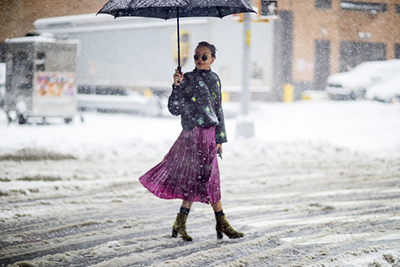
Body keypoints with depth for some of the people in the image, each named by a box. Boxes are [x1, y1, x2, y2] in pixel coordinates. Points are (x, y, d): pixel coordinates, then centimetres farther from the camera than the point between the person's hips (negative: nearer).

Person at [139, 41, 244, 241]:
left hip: (210, 134, 7)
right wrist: (177, 87, -22)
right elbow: (175, 110, -9)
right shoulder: (188, 79, -5)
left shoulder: (214, 79, 14)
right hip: (195, 133, -7)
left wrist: (220, 139, 16)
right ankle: (221, 223, 5)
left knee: (198, 179, 7)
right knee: (209, 177, -4)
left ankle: (181, 223, 13)